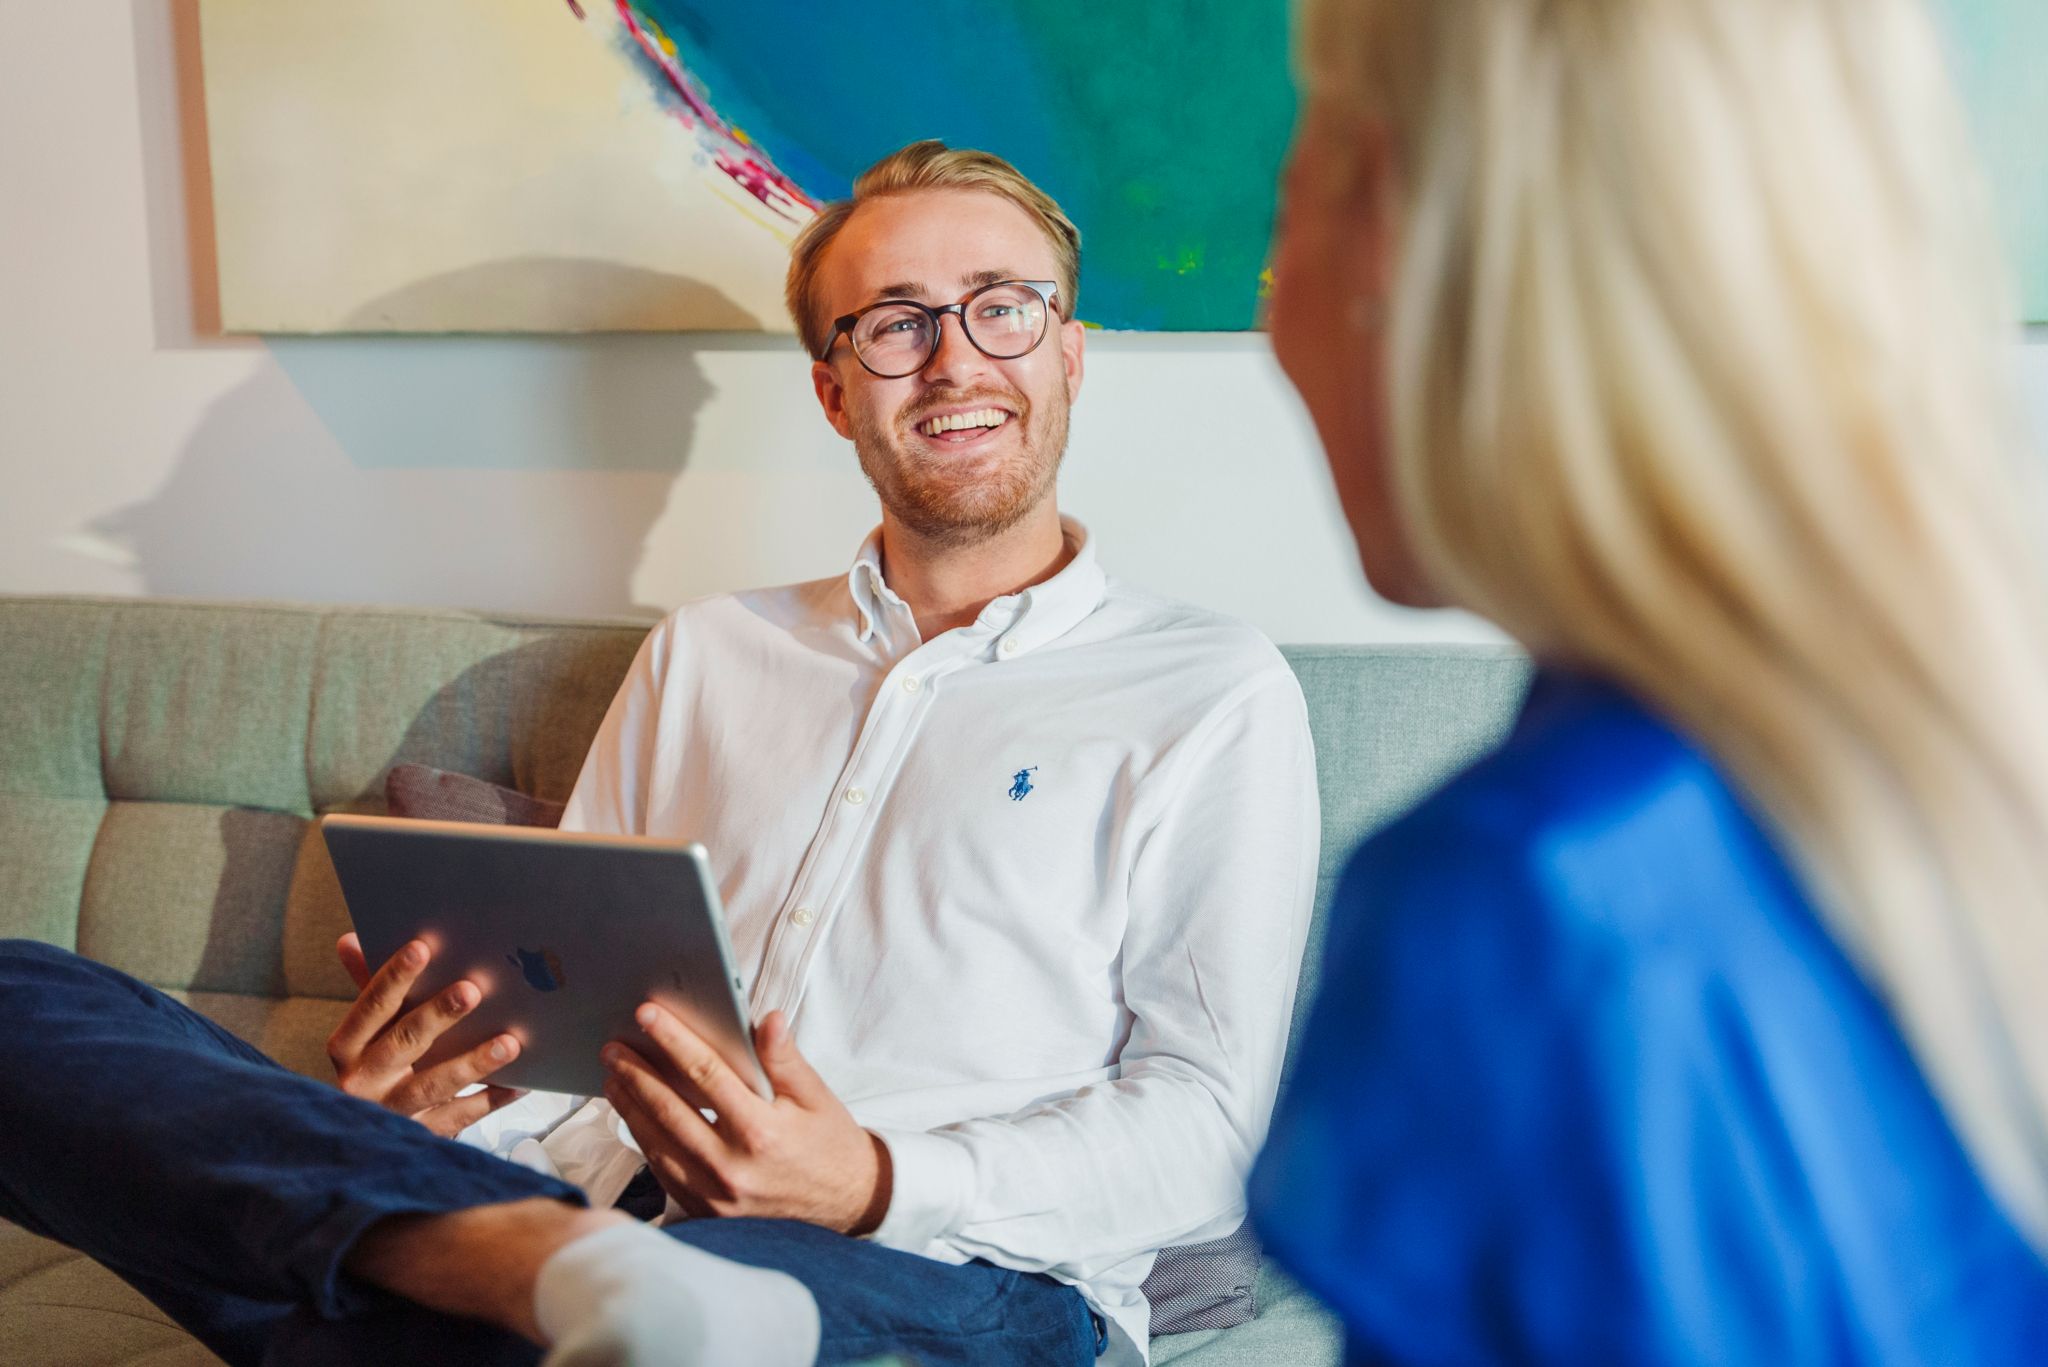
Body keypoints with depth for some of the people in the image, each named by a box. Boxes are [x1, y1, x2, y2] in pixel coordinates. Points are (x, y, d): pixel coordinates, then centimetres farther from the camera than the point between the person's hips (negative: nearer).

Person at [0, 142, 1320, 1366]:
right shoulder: (704, 652, 24)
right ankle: (551, 1261, -33)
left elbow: (1206, 1127, 2)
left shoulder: (1215, 695, 9)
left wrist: (875, 1185, -15)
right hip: (616, 1204, 7)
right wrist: (443, 1087, -3)